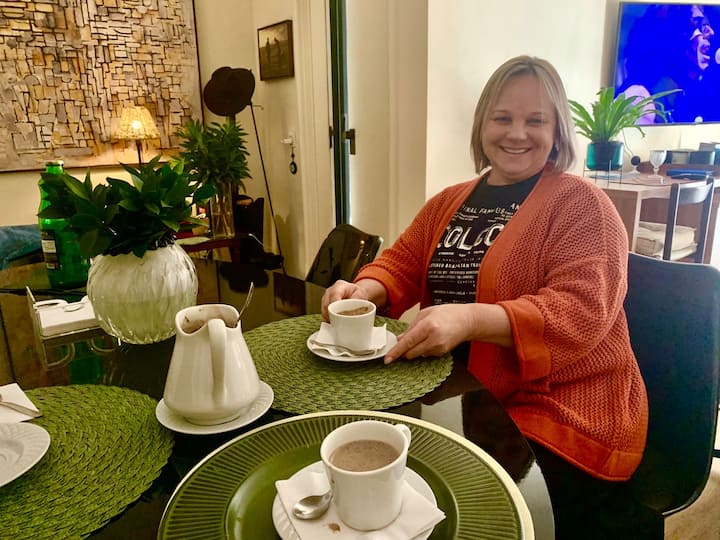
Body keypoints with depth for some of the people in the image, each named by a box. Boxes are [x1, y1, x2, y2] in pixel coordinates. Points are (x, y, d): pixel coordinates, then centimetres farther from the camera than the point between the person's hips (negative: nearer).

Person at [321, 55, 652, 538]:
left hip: (561, 410, -5)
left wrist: (470, 320, -34)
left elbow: (581, 312, -19)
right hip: (456, 393, 6)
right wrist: (364, 291, -12)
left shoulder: (581, 204, -7)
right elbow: (403, 263, 12)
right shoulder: (449, 202, 12)